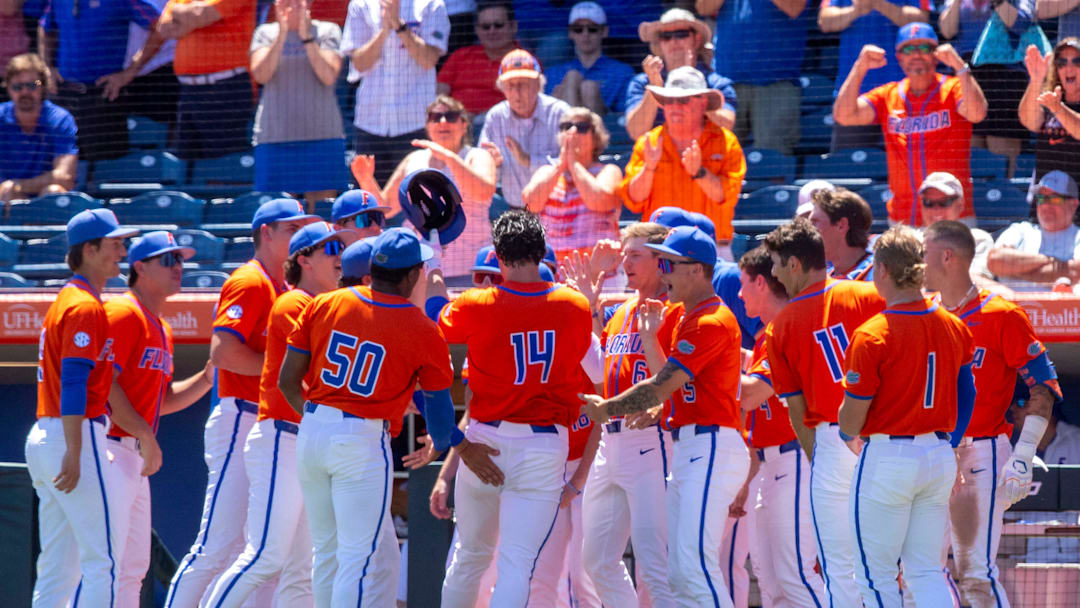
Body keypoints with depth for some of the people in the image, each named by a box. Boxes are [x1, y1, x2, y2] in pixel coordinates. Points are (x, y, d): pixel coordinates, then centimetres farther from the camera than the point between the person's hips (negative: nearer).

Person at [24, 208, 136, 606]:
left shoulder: (64, 301, 20)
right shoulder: (86, 306, -11)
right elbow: (73, 381, -19)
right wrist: (74, 453, -24)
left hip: (42, 437, 10)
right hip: (75, 436, -10)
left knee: (57, 569, 9)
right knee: (102, 560, -10)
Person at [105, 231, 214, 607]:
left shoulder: (161, 329, 20)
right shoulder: (123, 314, -10)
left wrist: (206, 379, 9)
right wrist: (146, 436, -20)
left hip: (136, 457, 10)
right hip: (112, 450, -10)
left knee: (135, 564, 12)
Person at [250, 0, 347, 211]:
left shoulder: (328, 31, 7)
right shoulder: (266, 33, 11)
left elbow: (329, 76, -7)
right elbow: (260, 75, -5)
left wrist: (306, 37, -13)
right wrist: (281, 36, -14)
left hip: (321, 133, -1)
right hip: (275, 135, 1)